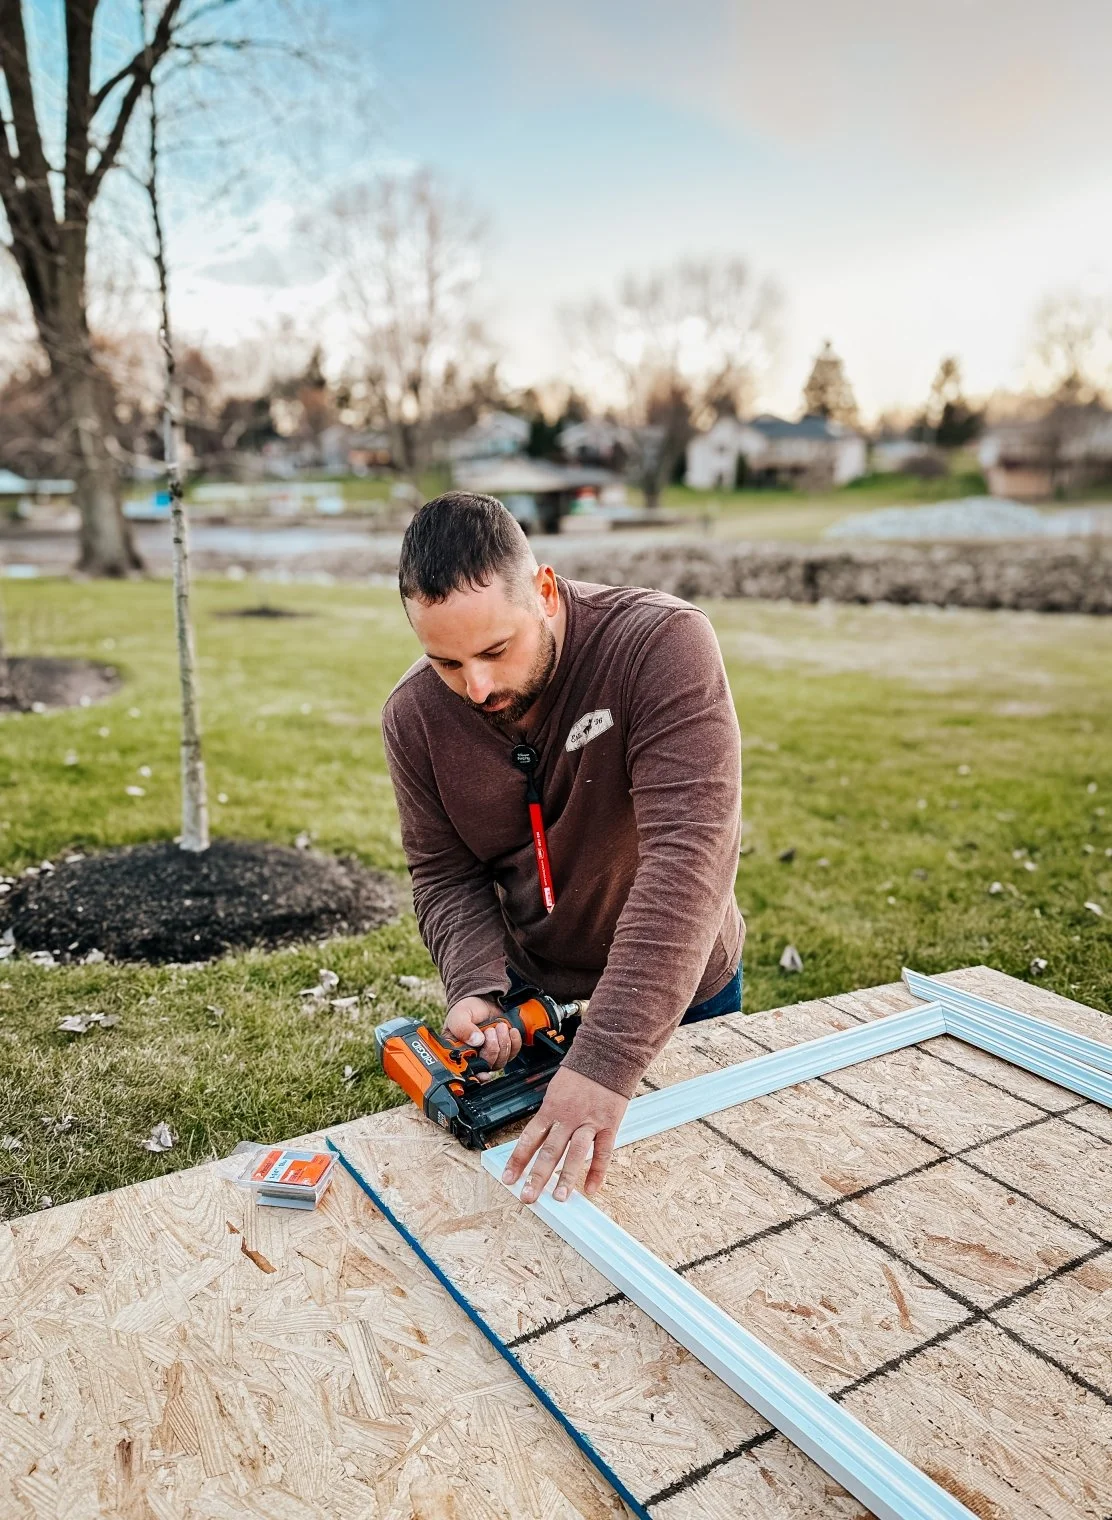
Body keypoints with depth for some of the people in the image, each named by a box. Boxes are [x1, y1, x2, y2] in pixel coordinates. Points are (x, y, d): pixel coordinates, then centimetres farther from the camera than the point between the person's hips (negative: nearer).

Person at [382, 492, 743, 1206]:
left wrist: (607, 1062, -46)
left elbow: (689, 857, -40)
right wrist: (476, 989, -27)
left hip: (679, 991, -2)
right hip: (532, 990, 3)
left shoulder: (663, 643, -32)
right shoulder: (415, 715, -16)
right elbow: (446, 875, -7)